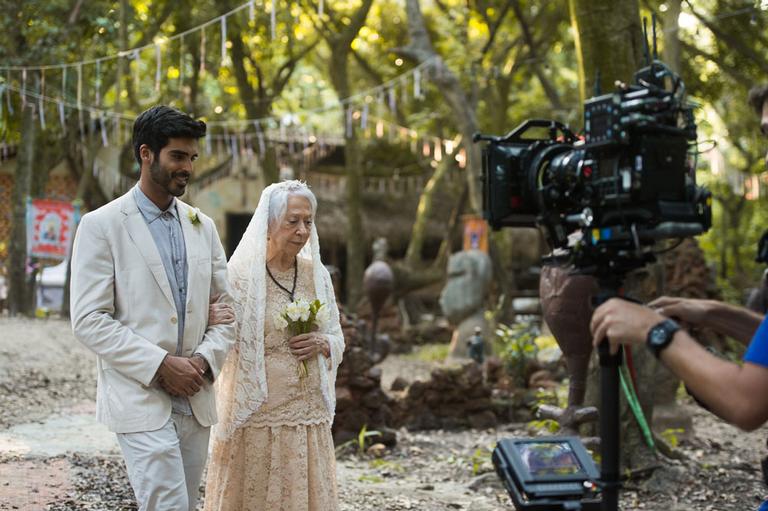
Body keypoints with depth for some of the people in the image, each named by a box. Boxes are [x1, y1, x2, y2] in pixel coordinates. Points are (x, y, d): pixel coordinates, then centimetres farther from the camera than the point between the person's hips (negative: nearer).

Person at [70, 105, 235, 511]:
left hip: (195, 399, 6)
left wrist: (205, 360, -5)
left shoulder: (202, 227, 12)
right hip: (139, 398, -6)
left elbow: (226, 309, 14)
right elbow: (89, 321, -11)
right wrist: (160, 365, -16)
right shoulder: (102, 225, -5)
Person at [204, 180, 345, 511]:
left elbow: (337, 340, 16)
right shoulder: (241, 273, -7)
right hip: (256, 415, -4)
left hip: (309, 415, 4)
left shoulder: (316, 274, 8)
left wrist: (321, 343, -6)